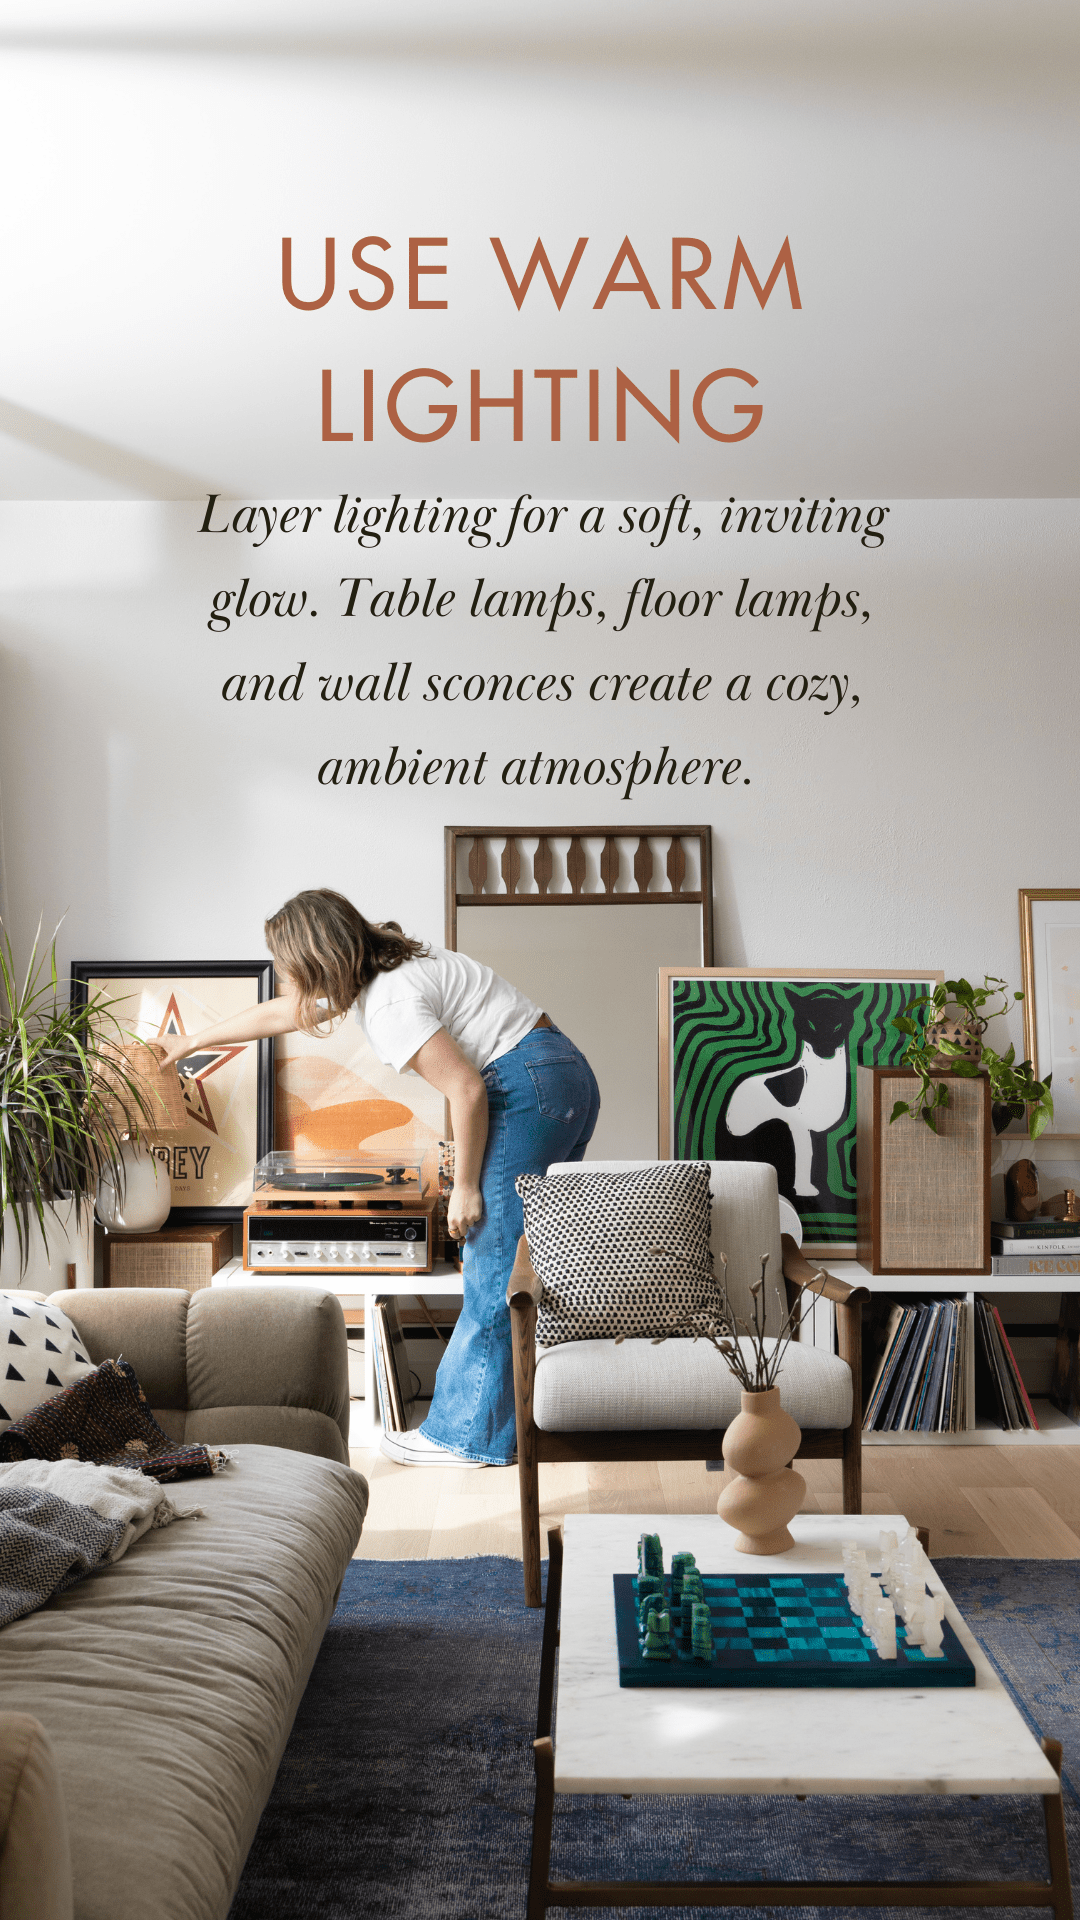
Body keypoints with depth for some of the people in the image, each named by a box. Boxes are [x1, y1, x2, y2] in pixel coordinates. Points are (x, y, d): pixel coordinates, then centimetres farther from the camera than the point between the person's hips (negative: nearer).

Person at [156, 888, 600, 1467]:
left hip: (528, 1087, -10)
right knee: (523, 1261, 12)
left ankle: (469, 1435, 2)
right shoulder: (371, 975, 15)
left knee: (496, 1266, -5)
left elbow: (466, 1089, -21)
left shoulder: (388, 1004, -17)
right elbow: (280, 1014, 29)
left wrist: (465, 1186, -11)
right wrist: (195, 1039, 40)